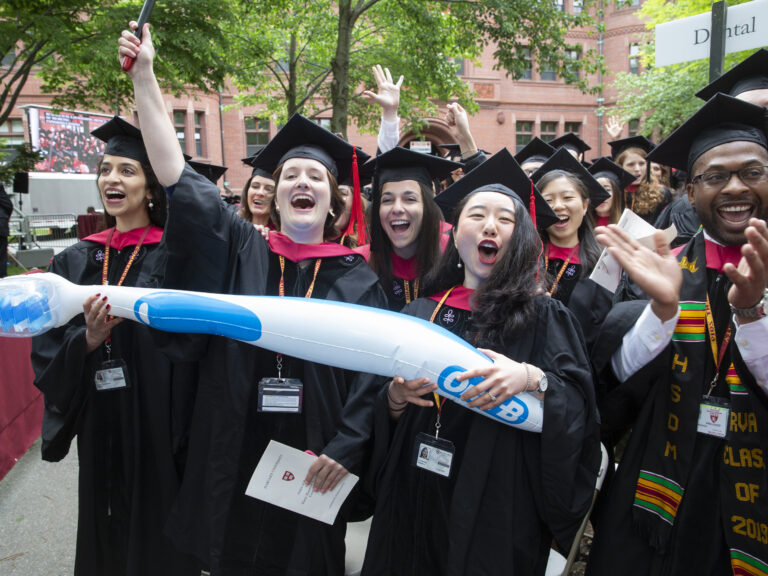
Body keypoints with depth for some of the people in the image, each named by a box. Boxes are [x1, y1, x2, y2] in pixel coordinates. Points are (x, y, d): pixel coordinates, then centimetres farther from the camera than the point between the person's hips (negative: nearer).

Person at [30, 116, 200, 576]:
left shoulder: (172, 255, -9)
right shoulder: (77, 261, 6)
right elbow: (47, 351, 2)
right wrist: (88, 340, -16)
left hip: (160, 422, -4)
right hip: (100, 427, 4)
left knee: (160, 537, 11)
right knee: (107, 537, 19)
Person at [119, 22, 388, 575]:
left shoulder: (358, 279, -2)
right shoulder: (238, 252, 0)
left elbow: (374, 369, -4)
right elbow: (178, 178, -6)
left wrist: (346, 448, -12)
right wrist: (144, 77, -9)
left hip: (312, 465, -1)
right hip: (235, 461, 1)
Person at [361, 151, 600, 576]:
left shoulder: (541, 316, -3)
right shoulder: (420, 314, 4)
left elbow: (579, 404, -8)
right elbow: (388, 418, 7)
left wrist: (532, 379, -26)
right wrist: (395, 397, -14)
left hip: (498, 508, -2)